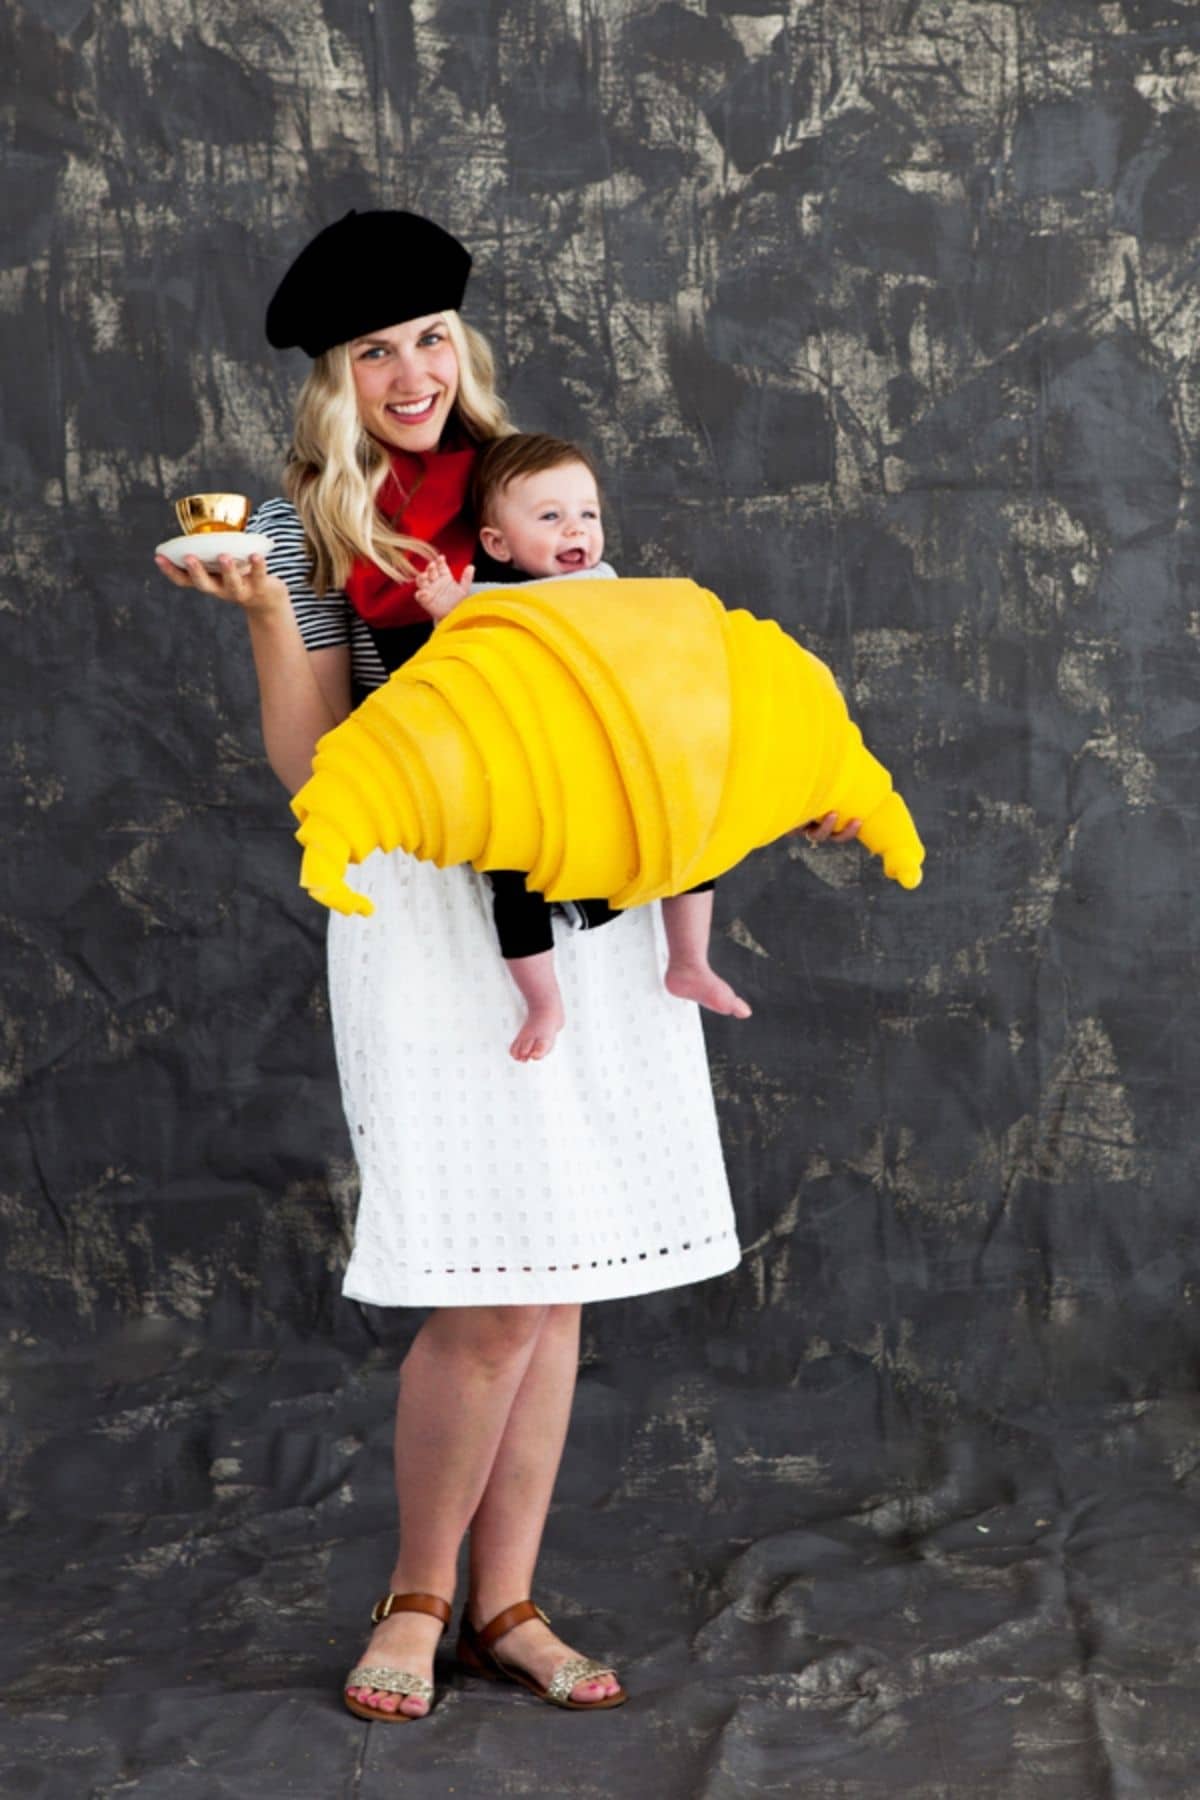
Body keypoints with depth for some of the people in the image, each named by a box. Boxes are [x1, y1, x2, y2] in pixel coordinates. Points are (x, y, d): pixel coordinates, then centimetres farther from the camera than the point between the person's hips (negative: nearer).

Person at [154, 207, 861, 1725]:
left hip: (591, 901, 4)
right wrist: (261, 614, -14)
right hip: (430, 907, -4)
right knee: (493, 1297, -9)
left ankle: (505, 1609, 18)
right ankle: (416, 1598, 13)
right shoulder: (307, 529, 2)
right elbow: (310, 769, -2)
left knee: (556, 1284, 6)